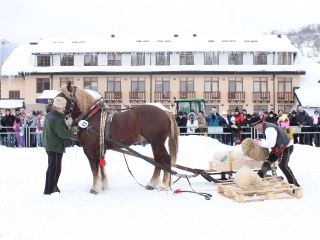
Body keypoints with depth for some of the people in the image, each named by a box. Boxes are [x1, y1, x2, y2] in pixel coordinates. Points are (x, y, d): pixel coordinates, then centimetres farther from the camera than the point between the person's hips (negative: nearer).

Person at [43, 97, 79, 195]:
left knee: (51, 168, 20)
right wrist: (73, 130, -10)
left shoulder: (49, 115, 8)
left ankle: (49, 188, 30)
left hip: (49, 145, 10)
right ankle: (50, 191, 5)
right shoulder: (57, 120, -24)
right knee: (55, 169, -1)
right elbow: (63, 134, -24)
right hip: (56, 147, -10)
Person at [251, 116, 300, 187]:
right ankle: (260, 176, 29)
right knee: (268, 160, 15)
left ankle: (294, 183, -14)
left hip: (286, 147, -11)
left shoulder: (269, 129, -27)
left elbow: (270, 143, -33)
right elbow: (269, 140, 15)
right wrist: (259, 141, 1)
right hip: (278, 148, 11)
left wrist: (259, 143, -26)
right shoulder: (266, 127, 5)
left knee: (282, 165, -22)